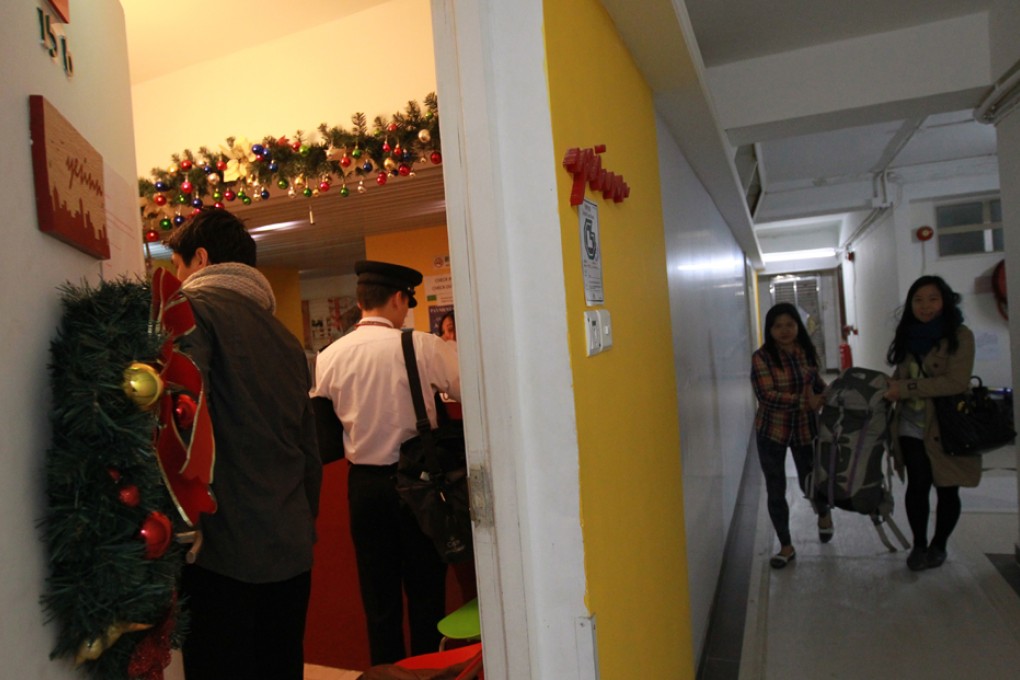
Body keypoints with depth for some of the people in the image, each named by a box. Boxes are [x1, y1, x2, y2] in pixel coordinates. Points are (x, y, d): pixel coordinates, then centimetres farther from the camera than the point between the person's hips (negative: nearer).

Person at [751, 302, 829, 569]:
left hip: (805, 428, 3)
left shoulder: (807, 351, -2)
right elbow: (766, 395, -23)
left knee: (809, 480, 14)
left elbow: (816, 382, 14)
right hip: (772, 430, -3)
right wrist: (804, 401, -27)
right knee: (776, 490, 4)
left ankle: (823, 513, 50)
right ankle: (786, 546, 22)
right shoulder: (761, 357, -15)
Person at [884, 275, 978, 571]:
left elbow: (956, 382, -18)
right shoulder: (908, 337, 9)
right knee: (917, 488, 1)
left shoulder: (960, 336, -8)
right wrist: (889, 389, -1)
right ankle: (919, 544, 19)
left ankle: (939, 546, 28)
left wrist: (905, 388, -20)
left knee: (946, 490, 9)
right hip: (912, 427, 3)